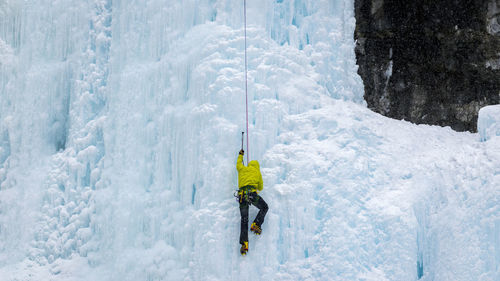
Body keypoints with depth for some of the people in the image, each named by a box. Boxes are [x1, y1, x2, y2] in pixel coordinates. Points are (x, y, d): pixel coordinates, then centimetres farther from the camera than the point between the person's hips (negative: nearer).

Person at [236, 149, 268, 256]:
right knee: (264, 208, 20)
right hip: (252, 193, -3)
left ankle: (244, 244, -13)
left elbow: (238, 164, 49)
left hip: (241, 194, 3)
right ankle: (256, 224, -2)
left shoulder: (242, 169, 24)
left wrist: (241, 155, 66)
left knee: (244, 220, -1)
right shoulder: (257, 171, 19)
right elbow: (261, 187, 26)